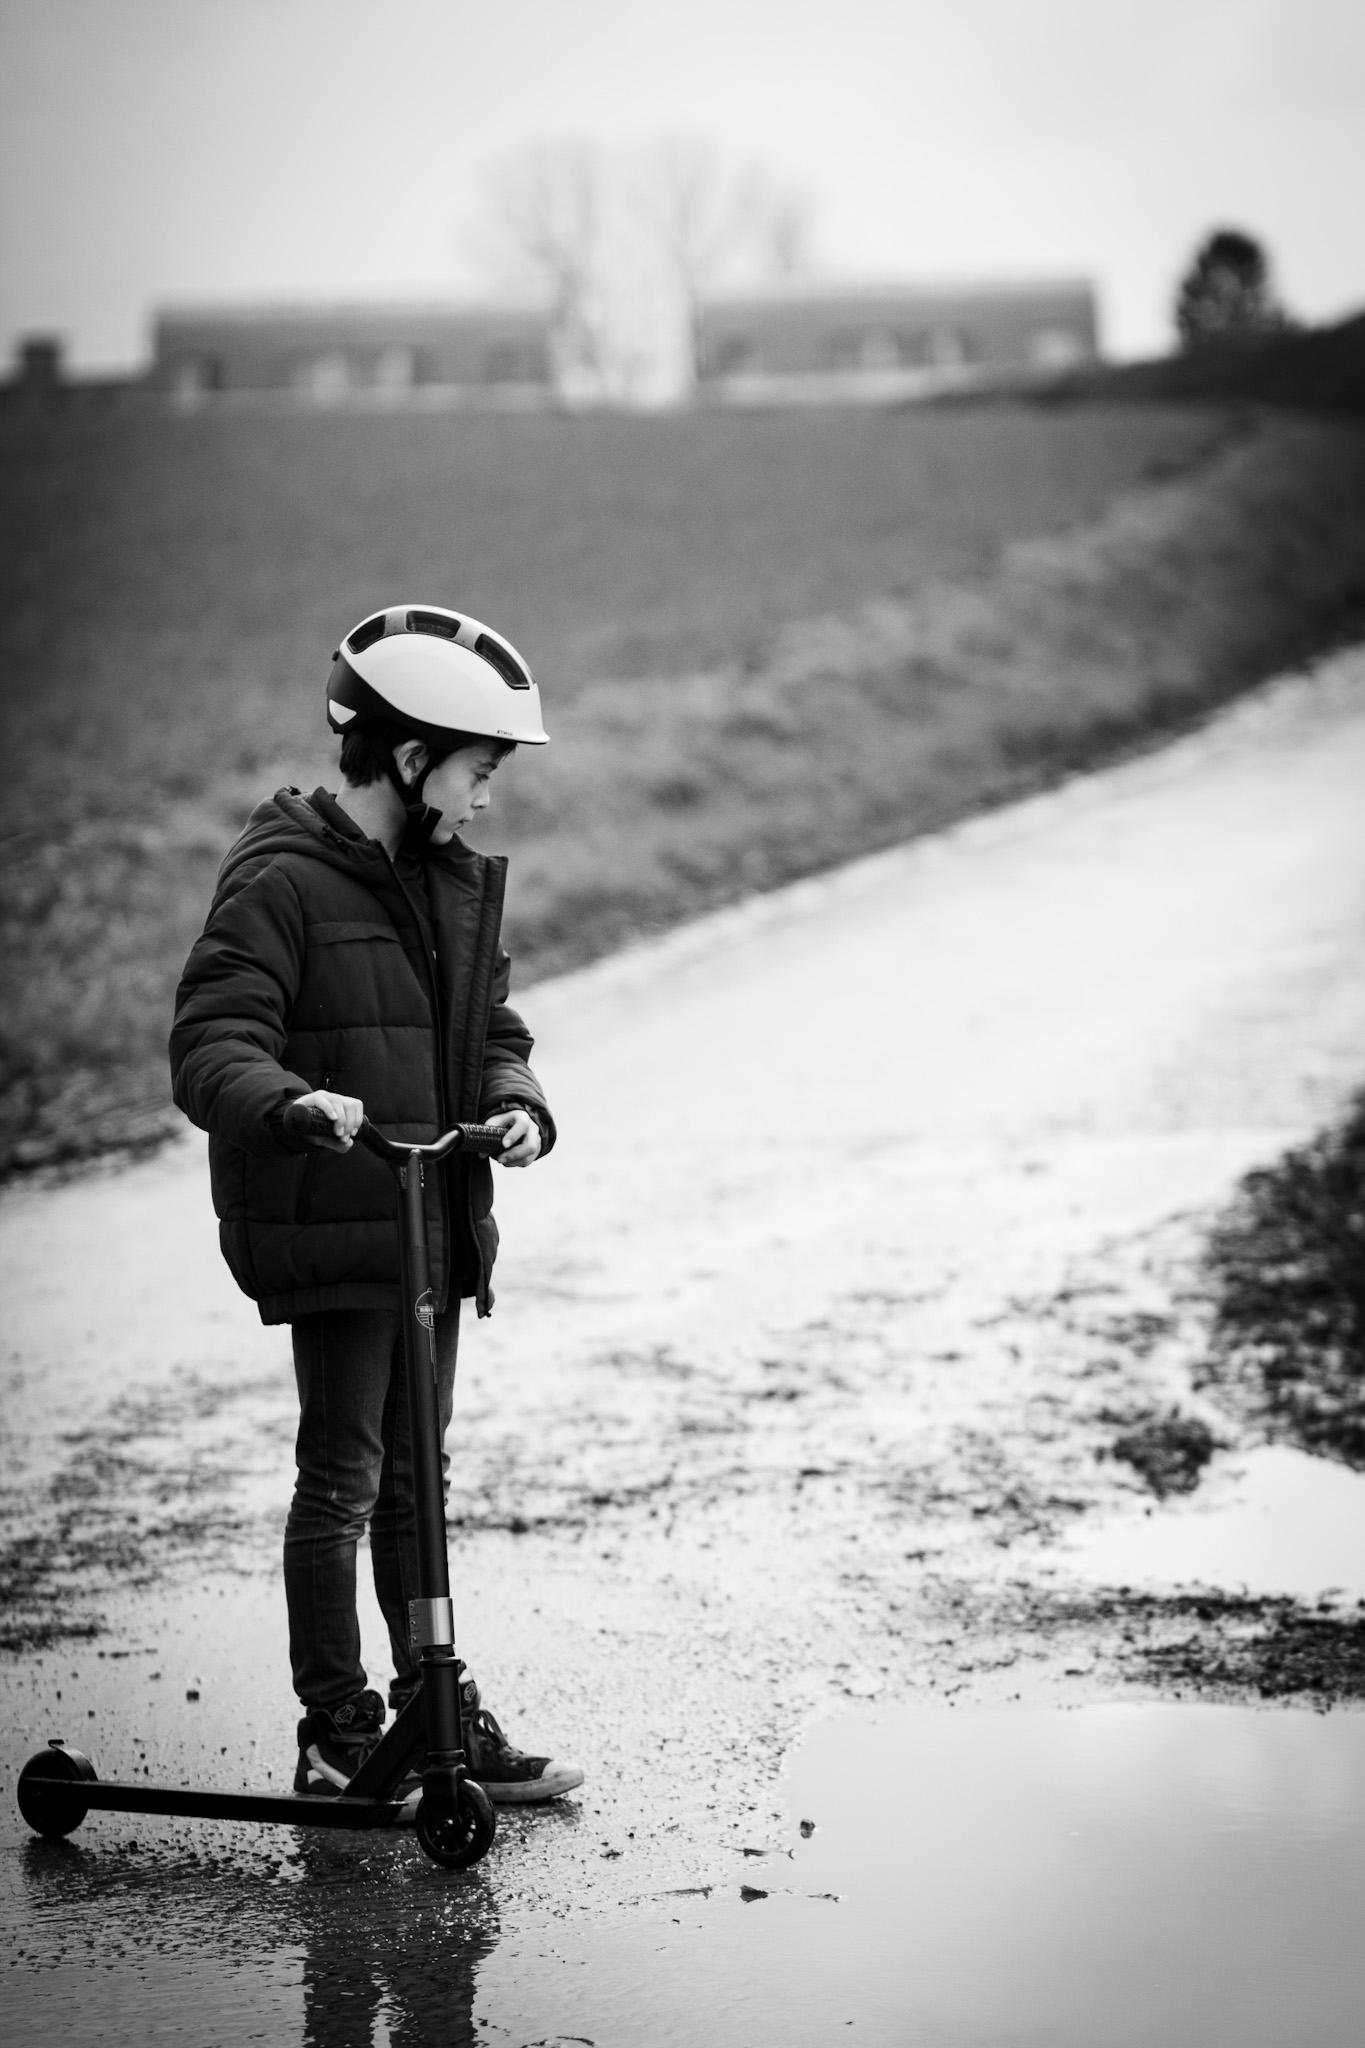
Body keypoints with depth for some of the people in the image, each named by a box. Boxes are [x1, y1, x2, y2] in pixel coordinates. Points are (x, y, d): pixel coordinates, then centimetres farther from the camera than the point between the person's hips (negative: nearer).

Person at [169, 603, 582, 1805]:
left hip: (436, 1223, 8)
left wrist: (516, 1106, -2)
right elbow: (211, 1048, -19)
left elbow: (491, 1028, 20)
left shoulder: (457, 884, 13)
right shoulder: (280, 883, -12)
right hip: (330, 1228, -8)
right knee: (342, 1479, -3)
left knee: (415, 1479, 15)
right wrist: (292, 1102, -39)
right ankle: (337, 1739, 6)